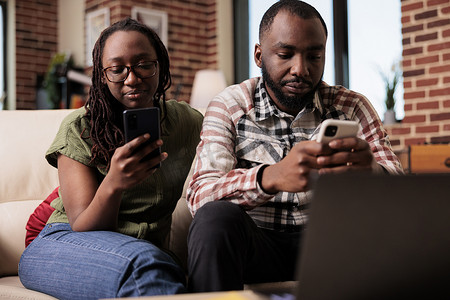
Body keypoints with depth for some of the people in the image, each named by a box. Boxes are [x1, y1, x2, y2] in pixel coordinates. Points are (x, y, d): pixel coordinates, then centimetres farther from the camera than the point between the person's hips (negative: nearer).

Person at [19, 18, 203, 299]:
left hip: (150, 247, 3)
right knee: (145, 261, -37)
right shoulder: (79, 128, -5)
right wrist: (113, 185, -31)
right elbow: (83, 228, -11)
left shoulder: (190, 123, 5)